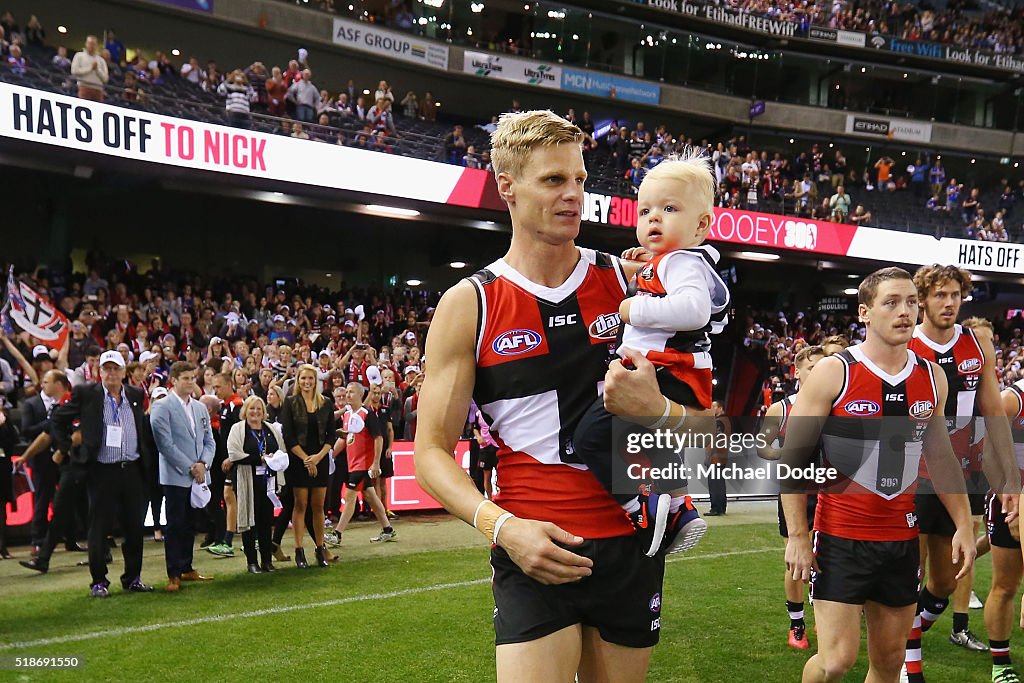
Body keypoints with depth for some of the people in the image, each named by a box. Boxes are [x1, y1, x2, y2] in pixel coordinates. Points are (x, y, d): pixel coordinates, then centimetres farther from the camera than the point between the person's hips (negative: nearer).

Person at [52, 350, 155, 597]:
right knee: (99, 528, 1)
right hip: (101, 472, -3)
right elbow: (59, 419, 5)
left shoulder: (136, 396, 8)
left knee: (134, 528, 8)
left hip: (132, 470, 4)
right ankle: (98, 582, 12)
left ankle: (133, 578, 21)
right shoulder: (85, 394, -3)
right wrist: (68, 448, 1)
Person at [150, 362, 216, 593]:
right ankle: (173, 575, 3)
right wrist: (190, 467, -13)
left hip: (198, 476, 6)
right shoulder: (162, 407, -6)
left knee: (190, 525, 11)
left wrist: (203, 464, -4)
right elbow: (165, 444, -12)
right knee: (175, 526, -3)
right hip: (175, 476, -6)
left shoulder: (200, 408, 14)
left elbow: (209, 441, 14)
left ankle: (187, 569, 21)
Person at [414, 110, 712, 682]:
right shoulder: (468, 305, -3)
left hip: (633, 547, 3)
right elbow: (432, 450, -3)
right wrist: (500, 525, -19)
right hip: (536, 553, -2)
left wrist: (657, 410, -17)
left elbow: (705, 416, 6)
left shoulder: (628, 282, 3)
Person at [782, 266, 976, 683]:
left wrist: (963, 523, 9)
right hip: (841, 539, -5)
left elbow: (940, 455, 16)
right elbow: (793, 457, -8)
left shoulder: (931, 377, 6)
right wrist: (797, 535, -11)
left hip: (902, 539, 5)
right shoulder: (832, 373, -10)